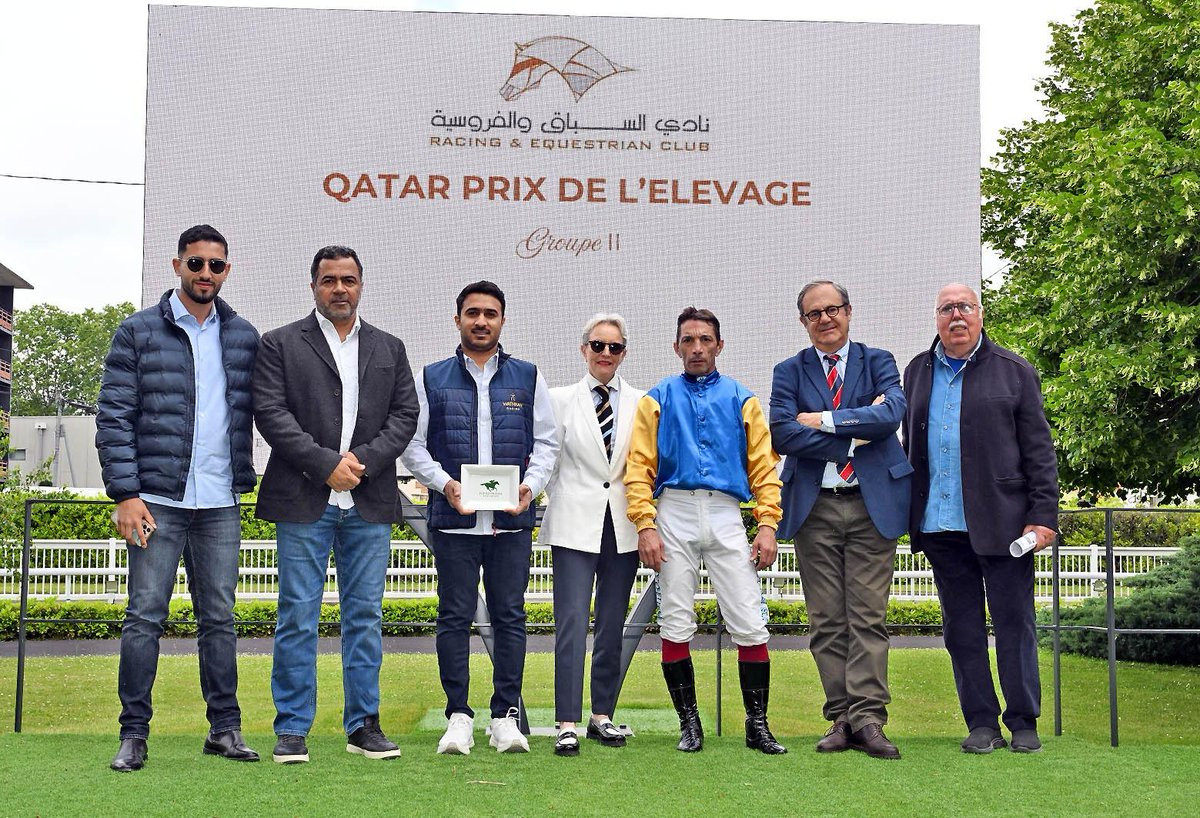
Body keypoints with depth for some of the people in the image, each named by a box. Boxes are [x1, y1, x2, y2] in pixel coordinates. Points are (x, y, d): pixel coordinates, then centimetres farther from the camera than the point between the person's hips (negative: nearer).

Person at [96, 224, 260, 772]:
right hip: (157, 501, -3)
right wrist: (125, 494, -10)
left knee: (219, 618, 8)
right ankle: (134, 735, 6)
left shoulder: (243, 337, 11)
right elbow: (114, 417, -3)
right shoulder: (139, 332, 1)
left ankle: (224, 728, 15)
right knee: (145, 618, -1)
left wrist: (243, 479, 5)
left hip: (221, 505, 3)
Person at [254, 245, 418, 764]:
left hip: (369, 504, 3)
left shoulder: (390, 349, 15)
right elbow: (271, 413, -5)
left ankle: (363, 724, 14)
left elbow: (405, 416, 7)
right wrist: (326, 464, -13)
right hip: (303, 503, -3)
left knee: (365, 616, 6)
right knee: (298, 618, 0)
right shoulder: (280, 345, 5)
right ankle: (292, 728, 7)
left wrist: (363, 461, -8)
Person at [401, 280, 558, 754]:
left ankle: (506, 716, 11)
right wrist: (444, 483, -11)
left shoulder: (527, 378, 11)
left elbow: (546, 441, 10)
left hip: (512, 520, 1)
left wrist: (531, 486, -7)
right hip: (453, 519, -1)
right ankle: (458, 716, 9)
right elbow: (413, 443, 5)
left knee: (510, 616, 3)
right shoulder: (432, 379, 8)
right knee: (455, 617, 1)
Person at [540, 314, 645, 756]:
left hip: (623, 525, 2)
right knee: (572, 624, -8)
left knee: (612, 626, 7)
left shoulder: (641, 403, 7)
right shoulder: (561, 400, 4)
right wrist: (562, 504, 0)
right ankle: (567, 724, -8)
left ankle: (602, 715, 17)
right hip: (575, 524, -2)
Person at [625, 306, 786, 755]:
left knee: (750, 624, -5)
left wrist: (767, 524, -3)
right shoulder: (657, 399, 10)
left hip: (726, 514, 0)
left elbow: (763, 466, 8)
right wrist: (645, 525, -7)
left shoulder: (742, 399, 12)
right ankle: (688, 722, 12)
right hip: (674, 512, 0)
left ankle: (757, 725, 4)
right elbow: (639, 466, 4)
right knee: (676, 624, 1)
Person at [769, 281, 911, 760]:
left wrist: (824, 420, -10)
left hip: (872, 505, -1)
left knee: (868, 618, -4)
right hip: (815, 508, 1)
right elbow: (782, 433, -7)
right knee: (826, 622, 3)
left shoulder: (878, 362, 9)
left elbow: (892, 413, -11)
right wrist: (855, 434, -10)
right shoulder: (790, 372, 10)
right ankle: (841, 719, 8)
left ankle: (868, 719, -4)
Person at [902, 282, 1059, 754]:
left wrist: (1043, 515, -6)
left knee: (1014, 623, 1)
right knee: (961, 628, 6)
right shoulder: (917, 373, 15)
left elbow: (1039, 450, 2)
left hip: (1001, 521, -3)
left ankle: (1023, 723, 12)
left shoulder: (1013, 371, 5)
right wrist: (909, 515, 10)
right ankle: (981, 723, 14)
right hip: (940, 525, 3)